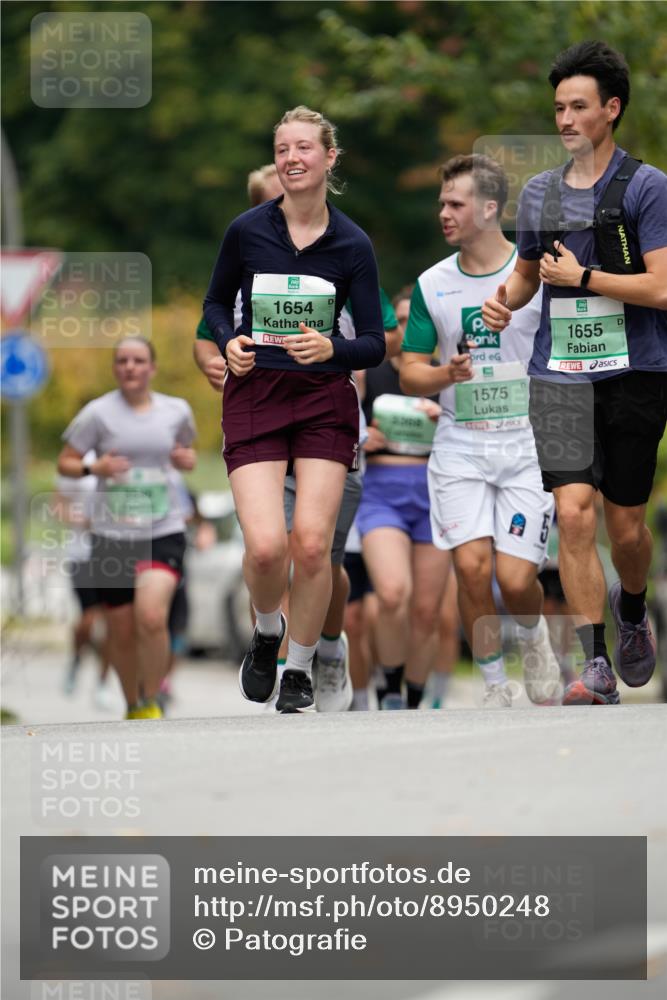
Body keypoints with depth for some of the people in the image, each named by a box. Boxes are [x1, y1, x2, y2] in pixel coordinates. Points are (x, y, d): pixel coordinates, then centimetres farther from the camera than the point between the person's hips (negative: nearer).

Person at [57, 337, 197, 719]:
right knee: (122, 630, 6)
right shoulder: (99, 413, -3)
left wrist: (186, 459, 1)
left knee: (152, 616, -22)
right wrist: (94, 468, -17)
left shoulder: (177, 411, 5)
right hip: (112, 534, 0)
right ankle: (133, 707, 29)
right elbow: (64, 462, 3)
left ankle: (151, 704, -4)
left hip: (164, 533, 0)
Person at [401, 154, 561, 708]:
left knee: (515, 579, -10)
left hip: (526, 443, -2)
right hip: (459, 446, 2)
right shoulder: (432, 284, 6)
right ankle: (495, 686, 5)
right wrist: (447, 374, -12)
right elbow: (410, 372, 9)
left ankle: (534, 636, 26)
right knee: (472, 567, -13)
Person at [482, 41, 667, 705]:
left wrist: (581, 278, -11)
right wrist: (505, 299, 6)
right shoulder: (539, 193, 12)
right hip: (559, 376, 3)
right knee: (573, 509, -14)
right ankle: (595, 669, -12)